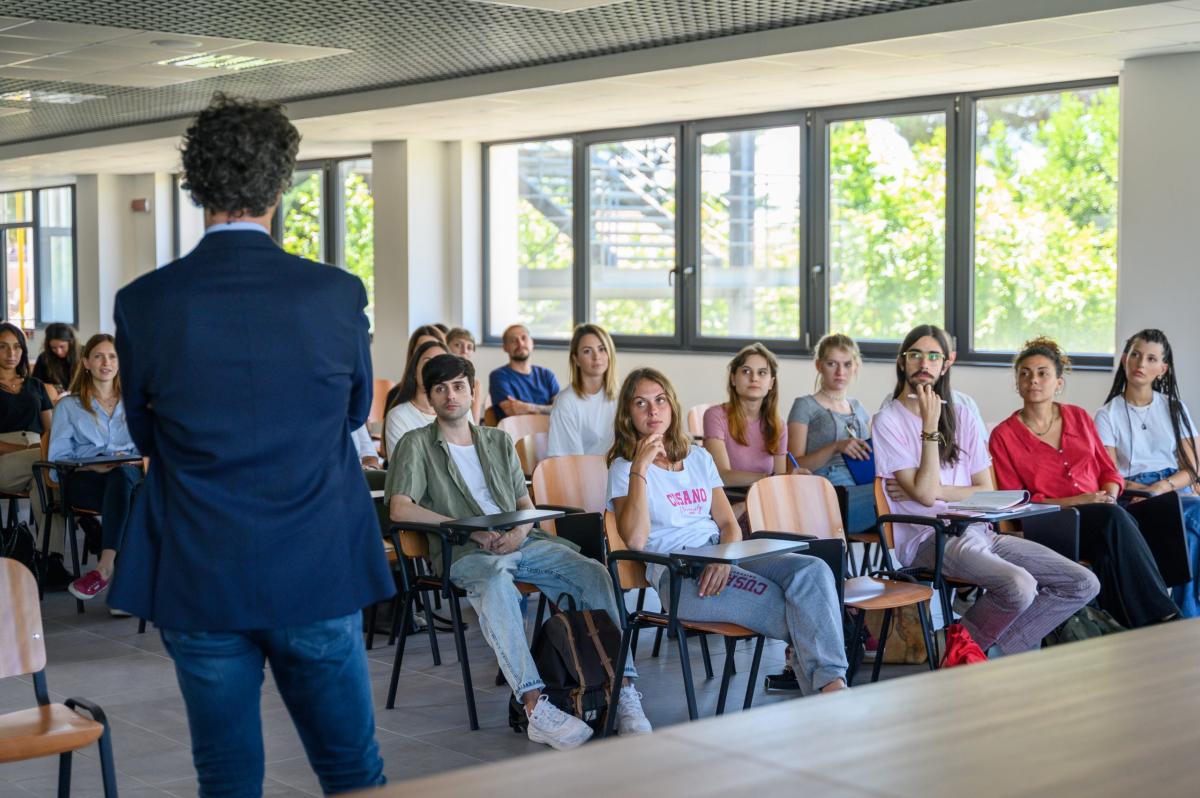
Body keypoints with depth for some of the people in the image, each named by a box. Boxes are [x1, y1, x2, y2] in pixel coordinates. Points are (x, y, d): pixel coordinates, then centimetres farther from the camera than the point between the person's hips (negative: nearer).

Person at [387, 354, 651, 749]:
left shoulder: (499, 441, 25)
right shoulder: (417, 445, 9)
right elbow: (400, 509, -5)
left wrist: (520, 531, -4)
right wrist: (471, 530, -13)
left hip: (521, 542, 5)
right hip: (465, 552, -5)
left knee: (594, 574, -22)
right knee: (496, 583, -41)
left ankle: (624, 691, -25)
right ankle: (536, 708, -50)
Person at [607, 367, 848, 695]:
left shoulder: (699, 458, 23)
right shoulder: (623, 468, 7)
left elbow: (728, 523, 13)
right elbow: (635, 540, -11)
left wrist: (724, 558, -10)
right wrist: (641, 468, -13)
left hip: (722, 560, 5)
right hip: (677, 574, -5)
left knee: (813, 569, -25)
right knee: (797, 611, -27)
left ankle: (832, 686, -38)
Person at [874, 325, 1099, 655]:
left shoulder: (962, 416, 15)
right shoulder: (888, 421, -1)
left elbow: (987, 492, 10)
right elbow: (924, 494, -11)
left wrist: (936, 490, -6)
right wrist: (930, 426, -12)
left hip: (979, 531, 7)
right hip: (930, 539, -6)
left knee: (1083, 585, -6)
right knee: (1019, 587, -32)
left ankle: (993, 651, -2)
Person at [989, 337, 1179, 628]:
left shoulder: (1079, 417, 17)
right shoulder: (1004, 436, 4)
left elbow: (1107, 470, 19)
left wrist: (1109, 496, -6)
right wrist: (1074, 501, -13)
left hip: (1101, 514, 3)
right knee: (1114, 519, -34)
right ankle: (1161, 617, -34)